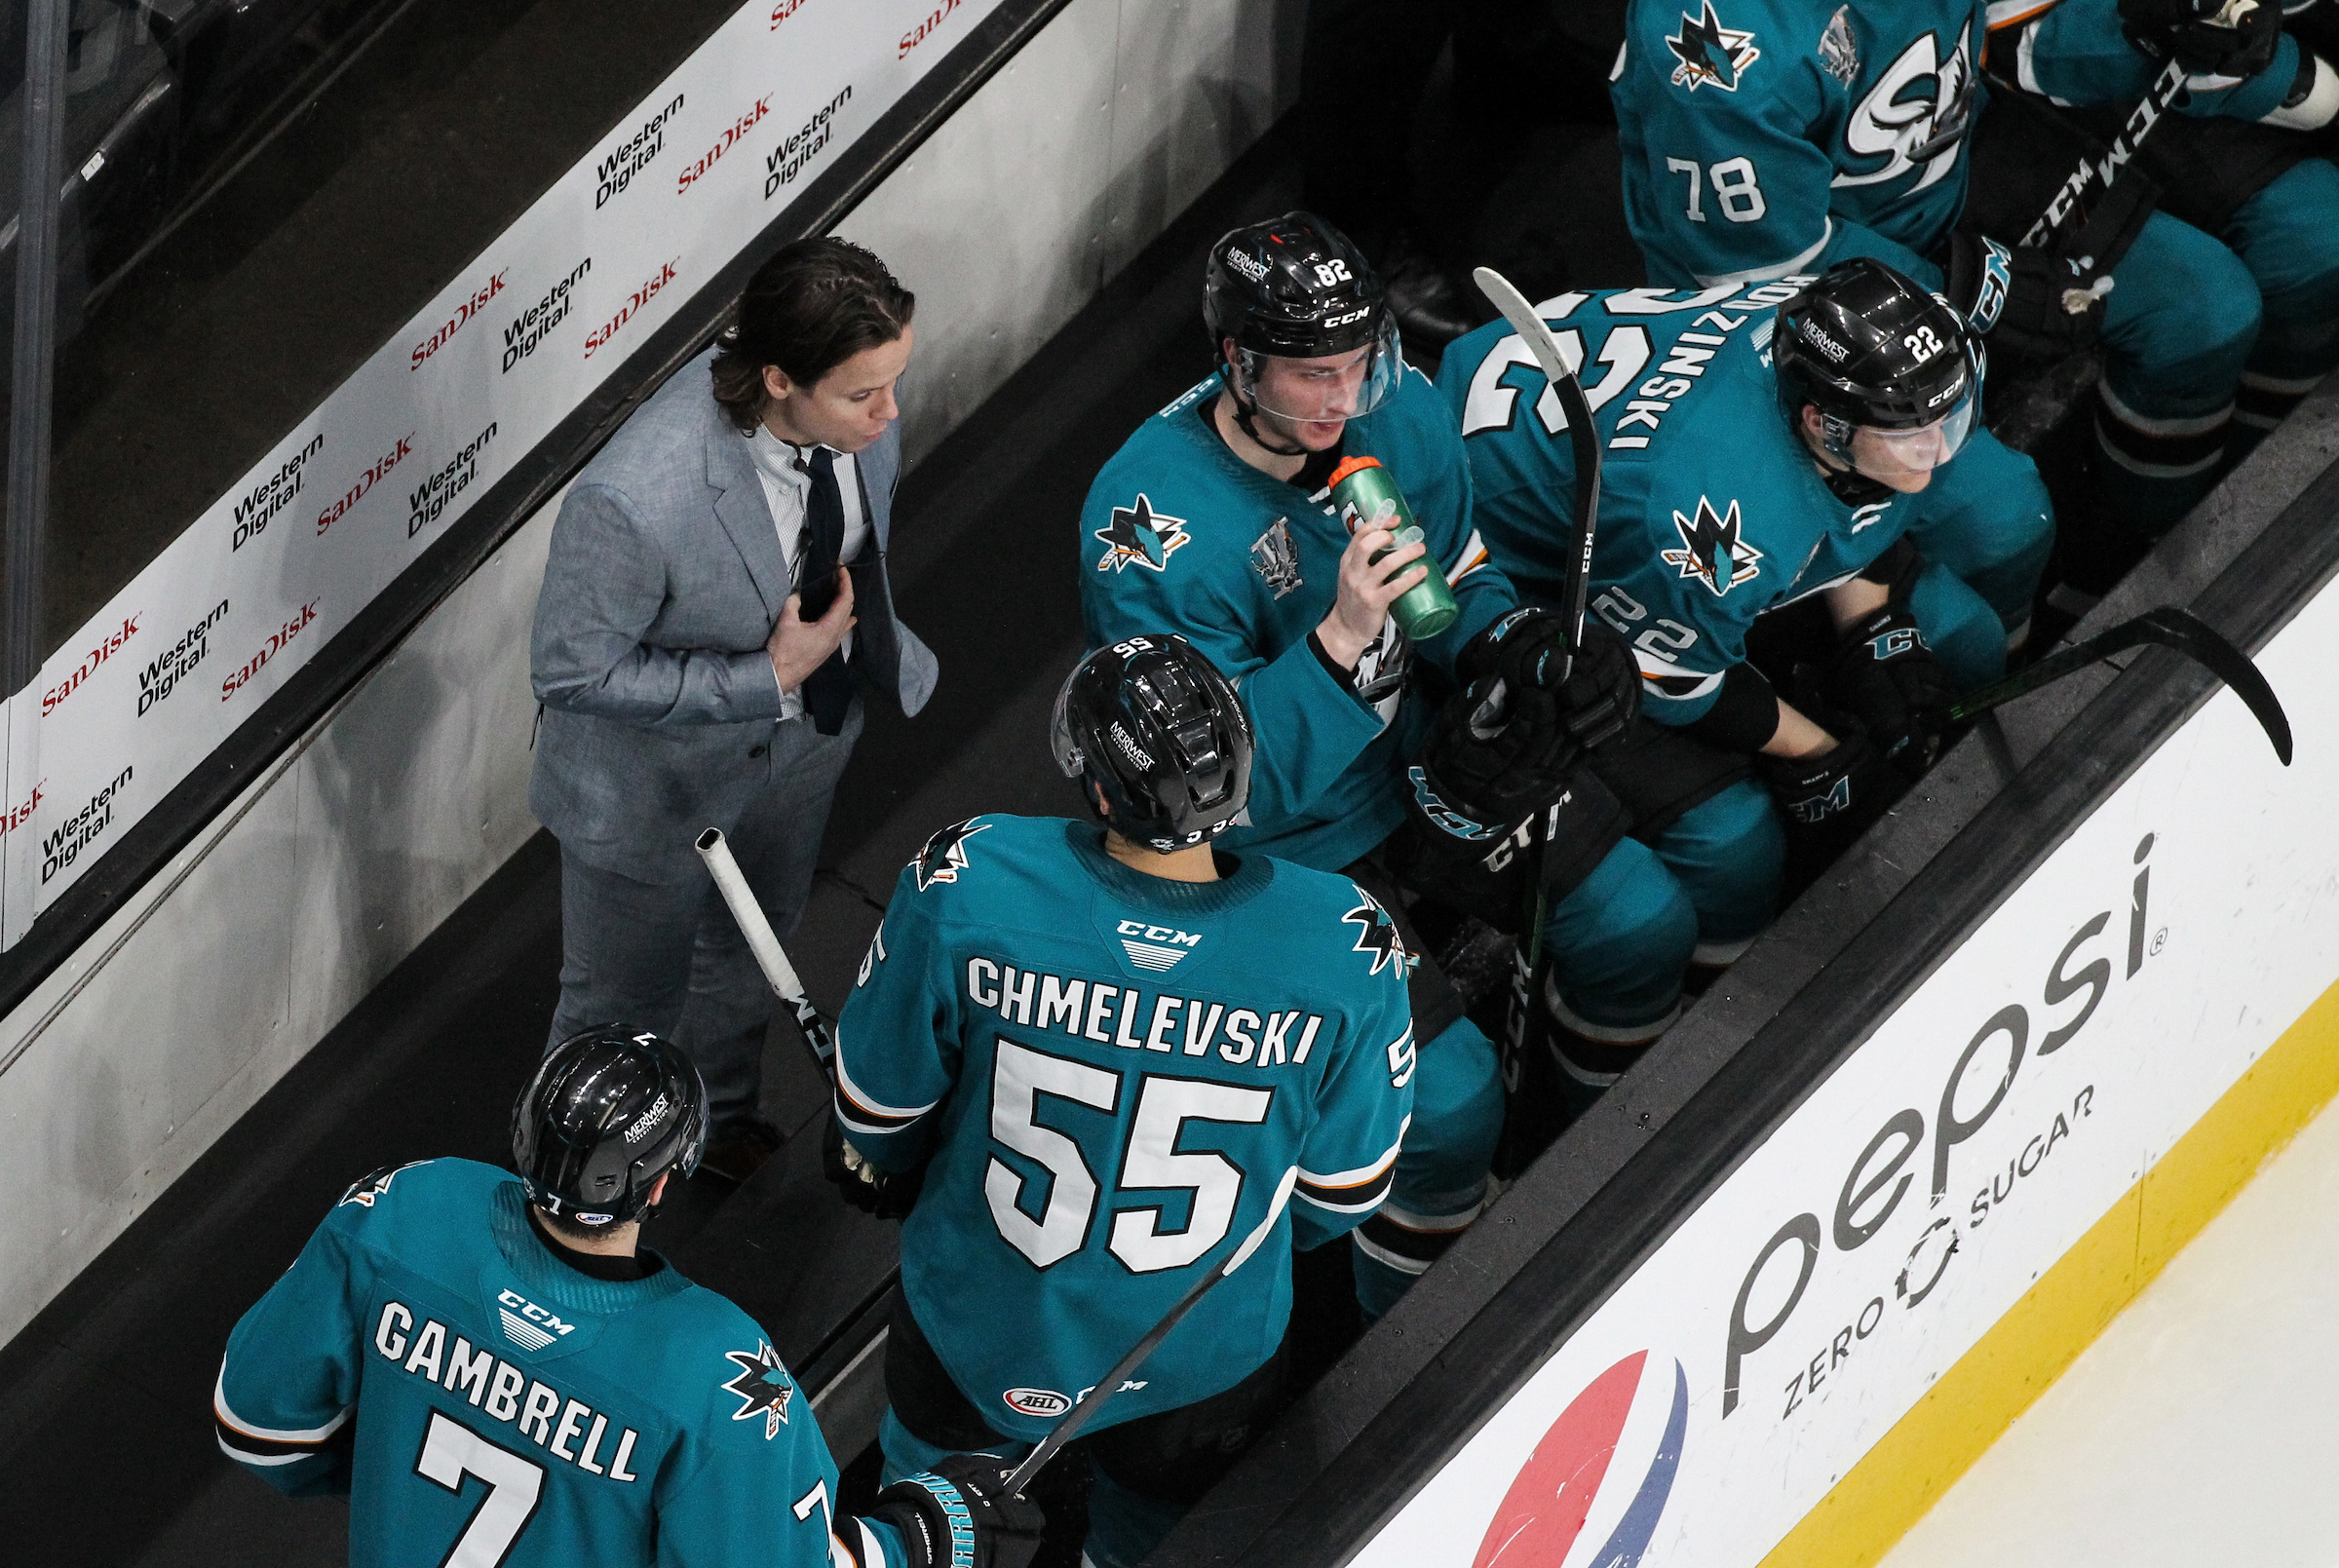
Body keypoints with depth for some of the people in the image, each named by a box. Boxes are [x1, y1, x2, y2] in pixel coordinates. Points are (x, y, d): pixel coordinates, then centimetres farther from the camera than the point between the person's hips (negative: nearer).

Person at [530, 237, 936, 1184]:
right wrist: (768, 680, -31)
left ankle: (721, 1118, 65)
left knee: (754, 945, 34)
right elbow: (573, 673, -29)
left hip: (801, 733, 6)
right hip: (658, 778, -6)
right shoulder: (633, 500, -45)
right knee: (626, 1001, 22)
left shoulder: (854, 413, -26)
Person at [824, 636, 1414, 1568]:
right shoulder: (1349, 949, -29)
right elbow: (1339, 1198, -12)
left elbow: (880, 1103, -12)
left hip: (979, 1338, 0)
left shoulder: (966, 886, -31)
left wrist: (875, 1166, 13)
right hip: (1200, 1373, 0)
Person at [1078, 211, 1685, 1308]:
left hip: (1416, 757, 7)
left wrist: (1529, 647, -19)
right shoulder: (1150, 526, -31)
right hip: (1273, 844, -6)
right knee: (1446, 1097, -18)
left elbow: (1462, 589, 4)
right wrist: (1342, 640, -41)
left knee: (1640, 922, 2)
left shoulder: (1398, 412, -13)